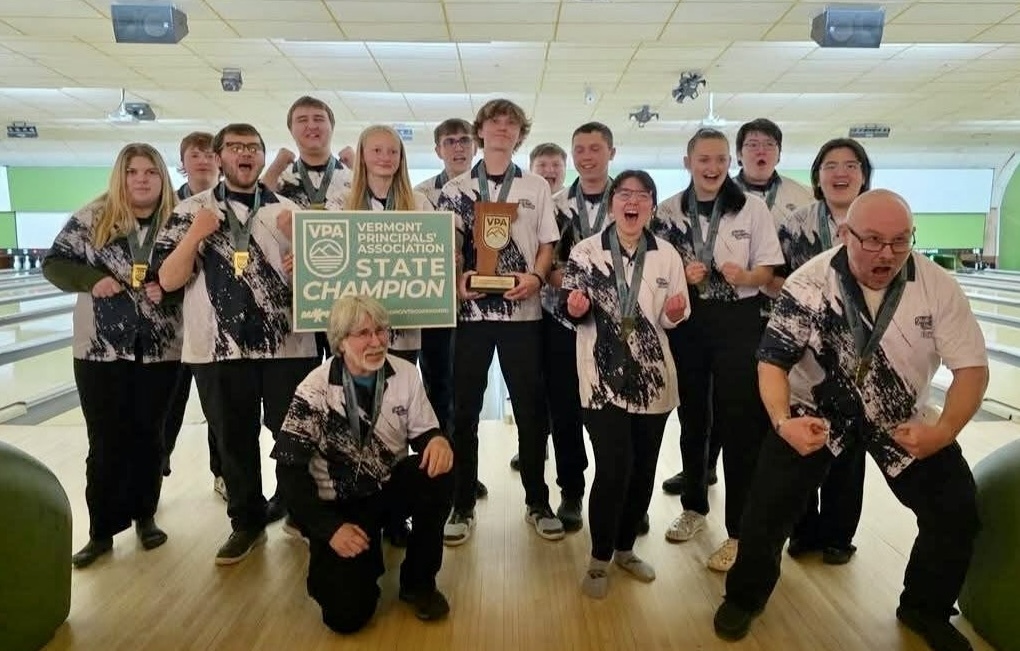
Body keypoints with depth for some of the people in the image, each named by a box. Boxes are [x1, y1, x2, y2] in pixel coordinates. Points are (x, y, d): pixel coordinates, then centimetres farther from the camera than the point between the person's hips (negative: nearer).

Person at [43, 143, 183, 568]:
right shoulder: (92, 219, -1)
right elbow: (54, 263, 3)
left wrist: (168, 288, -16)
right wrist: (92, 279, -15)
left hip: (160, 350, 1)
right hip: (101, 351, 0)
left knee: (148, 436, 12)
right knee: (106, 442, 5)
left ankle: (145, 516, 28)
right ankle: (102, 530, 18)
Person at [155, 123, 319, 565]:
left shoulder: (288, 210, 7)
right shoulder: (191, 211, 5)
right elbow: (168, 281, -2)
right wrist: (195, 236, -15)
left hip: (288, 345, 0)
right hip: (219, 348, 0)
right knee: (234, 440, 10)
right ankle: (247, 521, 27)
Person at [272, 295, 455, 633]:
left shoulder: (405, 373, -7)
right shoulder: (315, 391, -16)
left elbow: (421, 433, 1)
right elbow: (289, 469, -14)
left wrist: (438, 440, -25)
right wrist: (330, 529, -21)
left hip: (391, 486, 3)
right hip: (340, 503, -3)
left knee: (440, 471, -30)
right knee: (347, 613, -17)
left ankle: (419, 581, -6)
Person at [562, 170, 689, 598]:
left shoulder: (667, 255, 4)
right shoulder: (586, 251, -3)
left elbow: (674, 319, 8)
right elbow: (573, 312, 2)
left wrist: (674, 312, -14)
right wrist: (575, 309, -20)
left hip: (653, 376, 4)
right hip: (603, 376, -3)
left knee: (644, 469, 10)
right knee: (614, 468, -10)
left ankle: (625, 548, 32)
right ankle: (599, 559, 12)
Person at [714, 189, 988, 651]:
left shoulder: (938, 287, -17)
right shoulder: (809, 283, -22)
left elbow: (972, 366, -13)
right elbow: (773, 360, -20)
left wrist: (944, 430, -31)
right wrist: (782, 421, -38)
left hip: (902, 417, 3)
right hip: (817, 410, -2)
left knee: (958, 511, -1)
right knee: (768, 506, -9)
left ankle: (926, 609, 27)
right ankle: (745, 597, 18)